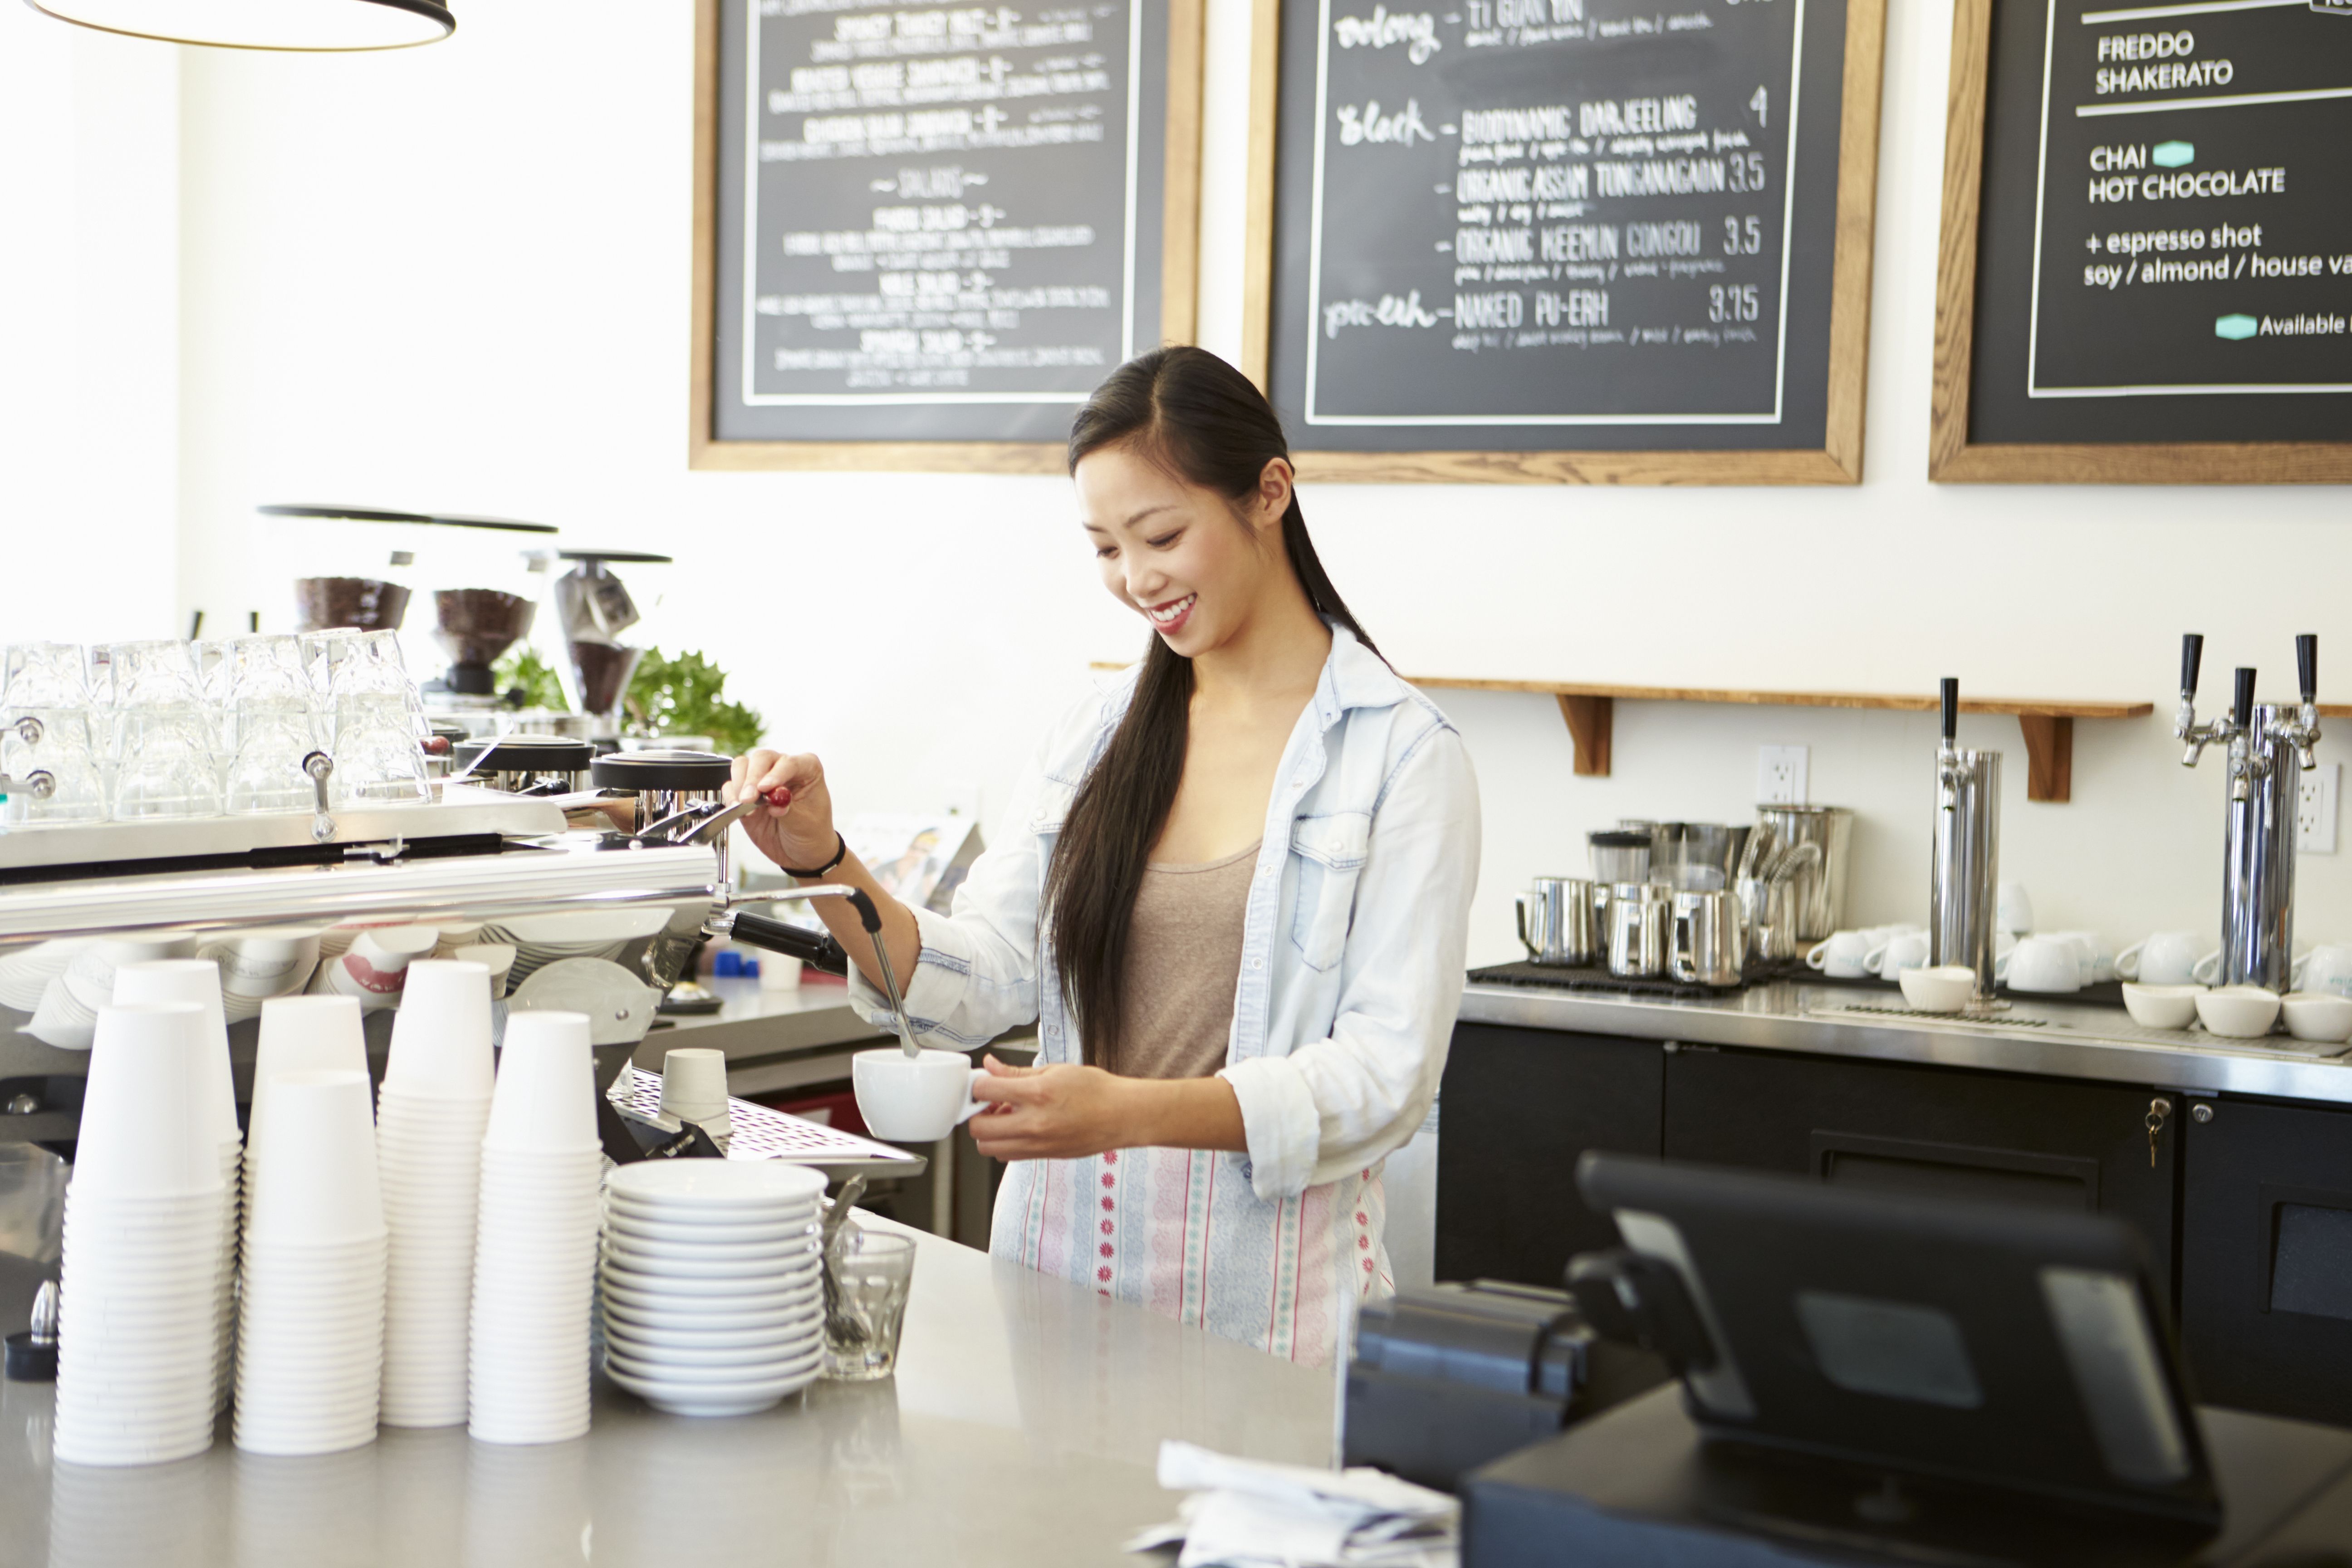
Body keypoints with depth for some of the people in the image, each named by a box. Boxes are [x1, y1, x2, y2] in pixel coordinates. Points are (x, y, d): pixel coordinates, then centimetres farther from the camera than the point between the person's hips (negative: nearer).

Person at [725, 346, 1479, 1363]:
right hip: (1058, 1270, 4)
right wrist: (825, 867, -10)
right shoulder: (1095, 735, 12)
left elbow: (1386, 1073, -11)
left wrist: (1133, 1110, -22)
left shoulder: (1402, 754, -4)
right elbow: (982, 982, 5)